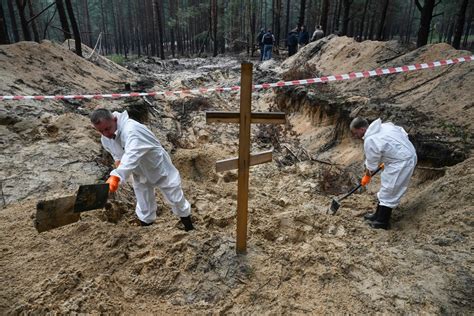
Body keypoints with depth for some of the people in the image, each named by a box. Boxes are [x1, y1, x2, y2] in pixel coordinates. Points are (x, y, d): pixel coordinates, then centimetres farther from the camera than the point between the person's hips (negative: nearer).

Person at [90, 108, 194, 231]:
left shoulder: (131, 129, -37)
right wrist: (118, 161, -8)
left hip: (160, 169, -6)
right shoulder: (105, 140, -9)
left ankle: (189, 228, 33)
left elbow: (132, 155, -53)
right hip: (140, 174, 6)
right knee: (144, 208, 17)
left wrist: (116, 176, -65)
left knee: (176, 200, 11)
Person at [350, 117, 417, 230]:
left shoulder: (370, 141, -21)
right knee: (386, 188, 18)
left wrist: (367, 177, 10)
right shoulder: (383, 125, 4)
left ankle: (382, 221, 14)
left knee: (388, 191, 1)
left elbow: (371, 164, -8)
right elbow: (404, 133, 13)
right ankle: (379, 214, 31)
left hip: (402, 163, -10)